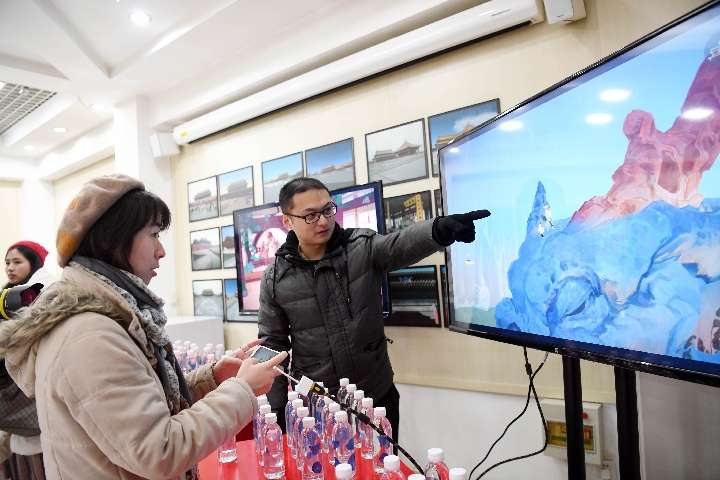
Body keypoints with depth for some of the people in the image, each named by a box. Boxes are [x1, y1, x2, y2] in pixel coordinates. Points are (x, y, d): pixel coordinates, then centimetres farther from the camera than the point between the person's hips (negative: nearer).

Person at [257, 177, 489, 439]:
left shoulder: (364, 247, -8)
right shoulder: (275, 278, -5)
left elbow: (402, 244, -28)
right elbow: (272, 346, 1)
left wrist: (441, 228, -49)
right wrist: (276, 408, 1)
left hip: (378, 396, 1)